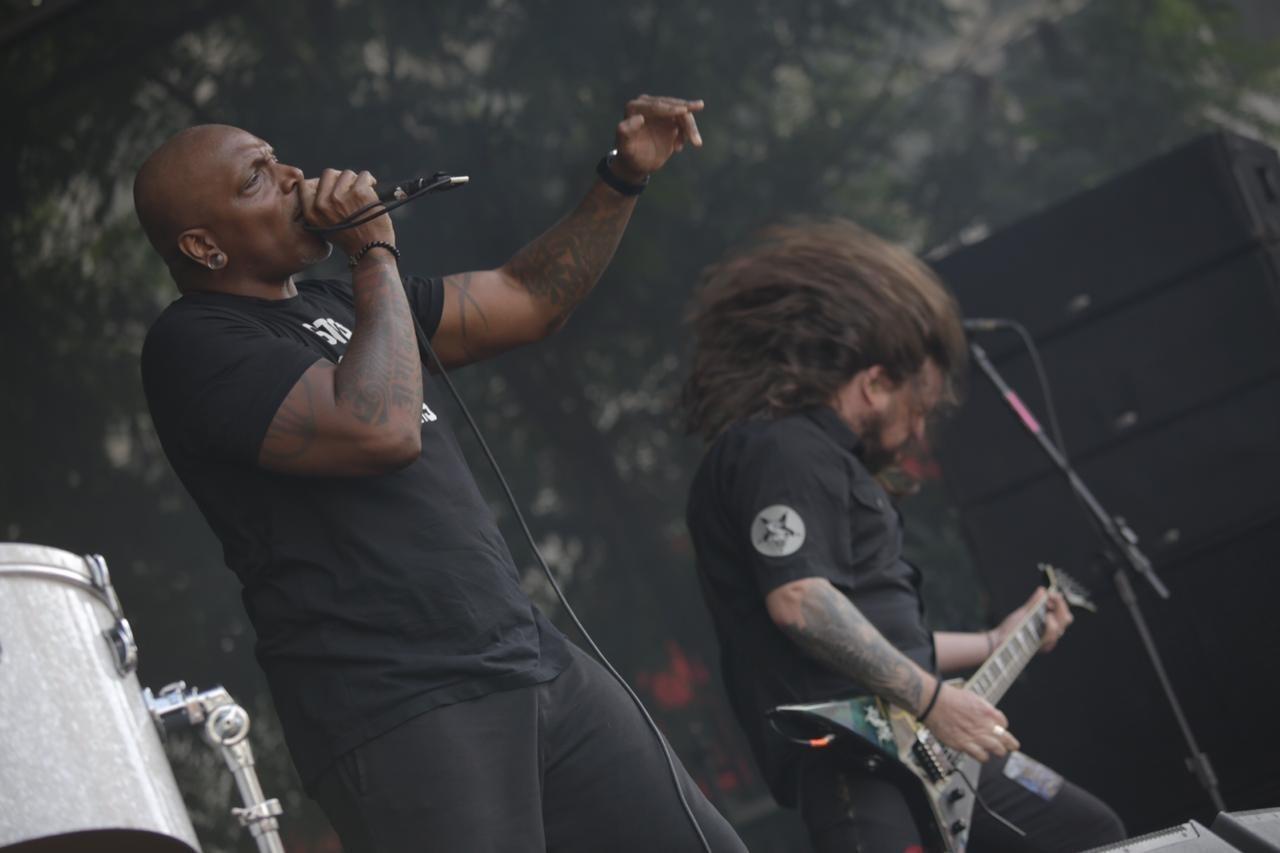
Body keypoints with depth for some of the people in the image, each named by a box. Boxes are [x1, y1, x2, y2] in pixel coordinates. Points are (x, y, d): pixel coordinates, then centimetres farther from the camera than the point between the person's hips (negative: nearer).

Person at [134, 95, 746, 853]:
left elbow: (530, 301, 24)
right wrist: (377, 254, -11)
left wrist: (624, 178, 14)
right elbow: (381, 431, -22)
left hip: (539, 665, 9)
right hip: (395, 715, -8)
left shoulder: (342, 306, 18)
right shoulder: (195, 344, -9)